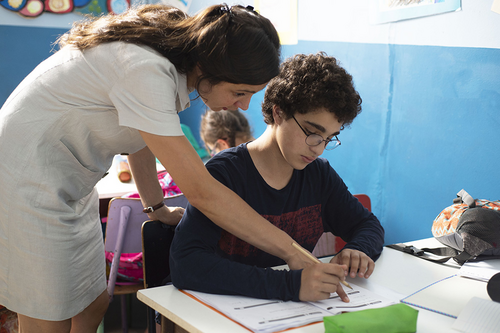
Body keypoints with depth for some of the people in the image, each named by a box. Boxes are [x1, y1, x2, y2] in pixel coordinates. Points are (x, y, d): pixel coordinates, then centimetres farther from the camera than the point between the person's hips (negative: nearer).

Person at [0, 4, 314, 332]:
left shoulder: (180, 49, -6)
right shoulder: (146, 72, -33)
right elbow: (202, 192, -34)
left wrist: (157, 207, 13)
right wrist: (291, 252, -29)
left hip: (70, 185, 9)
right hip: (27, 181, -8)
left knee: (94, 306, 12)